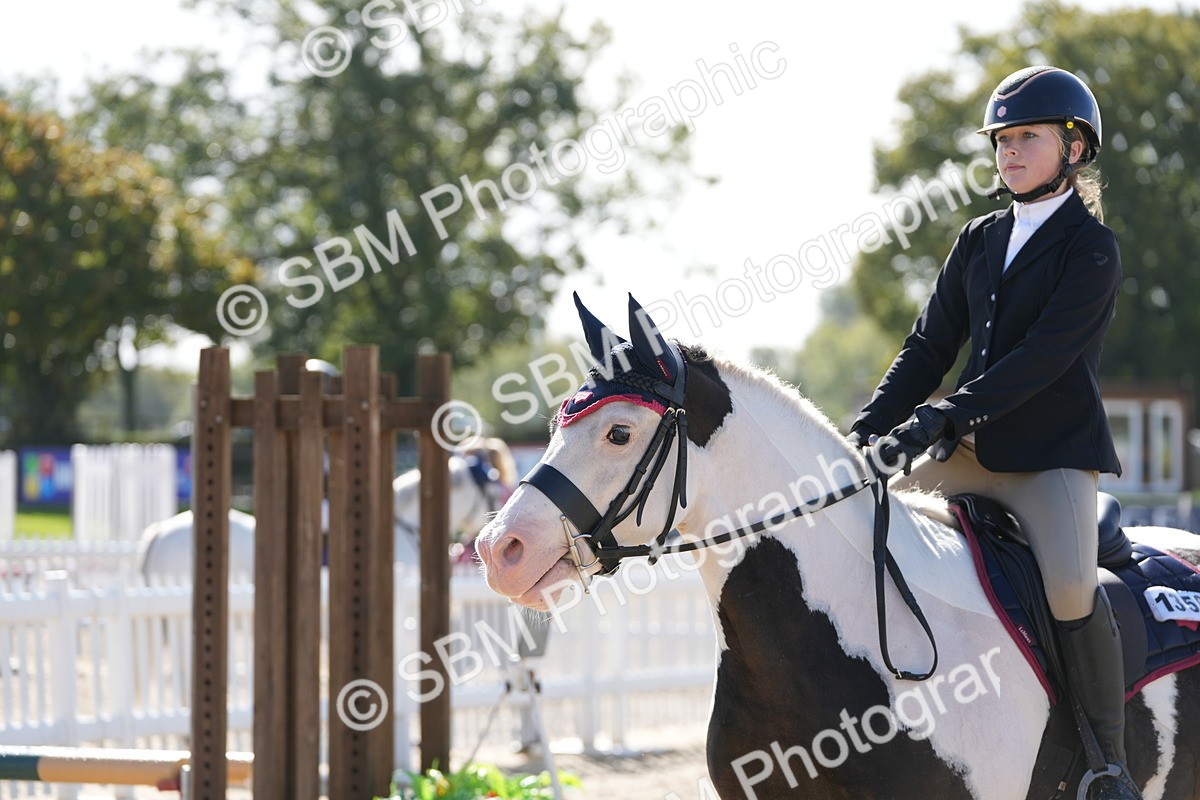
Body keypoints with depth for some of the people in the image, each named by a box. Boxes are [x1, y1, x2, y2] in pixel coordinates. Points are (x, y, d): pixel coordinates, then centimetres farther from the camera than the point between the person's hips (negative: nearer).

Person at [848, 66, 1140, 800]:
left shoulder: (1092, 249, -7)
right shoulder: (981, 240, 12)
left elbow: (1044, 357, -19)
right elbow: (931, 347, 11)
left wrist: (945, 416, -27)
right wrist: (868, 430, -4)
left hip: (1054, 453, -7)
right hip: (973, 450, 7)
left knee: (1071, 589, -27)